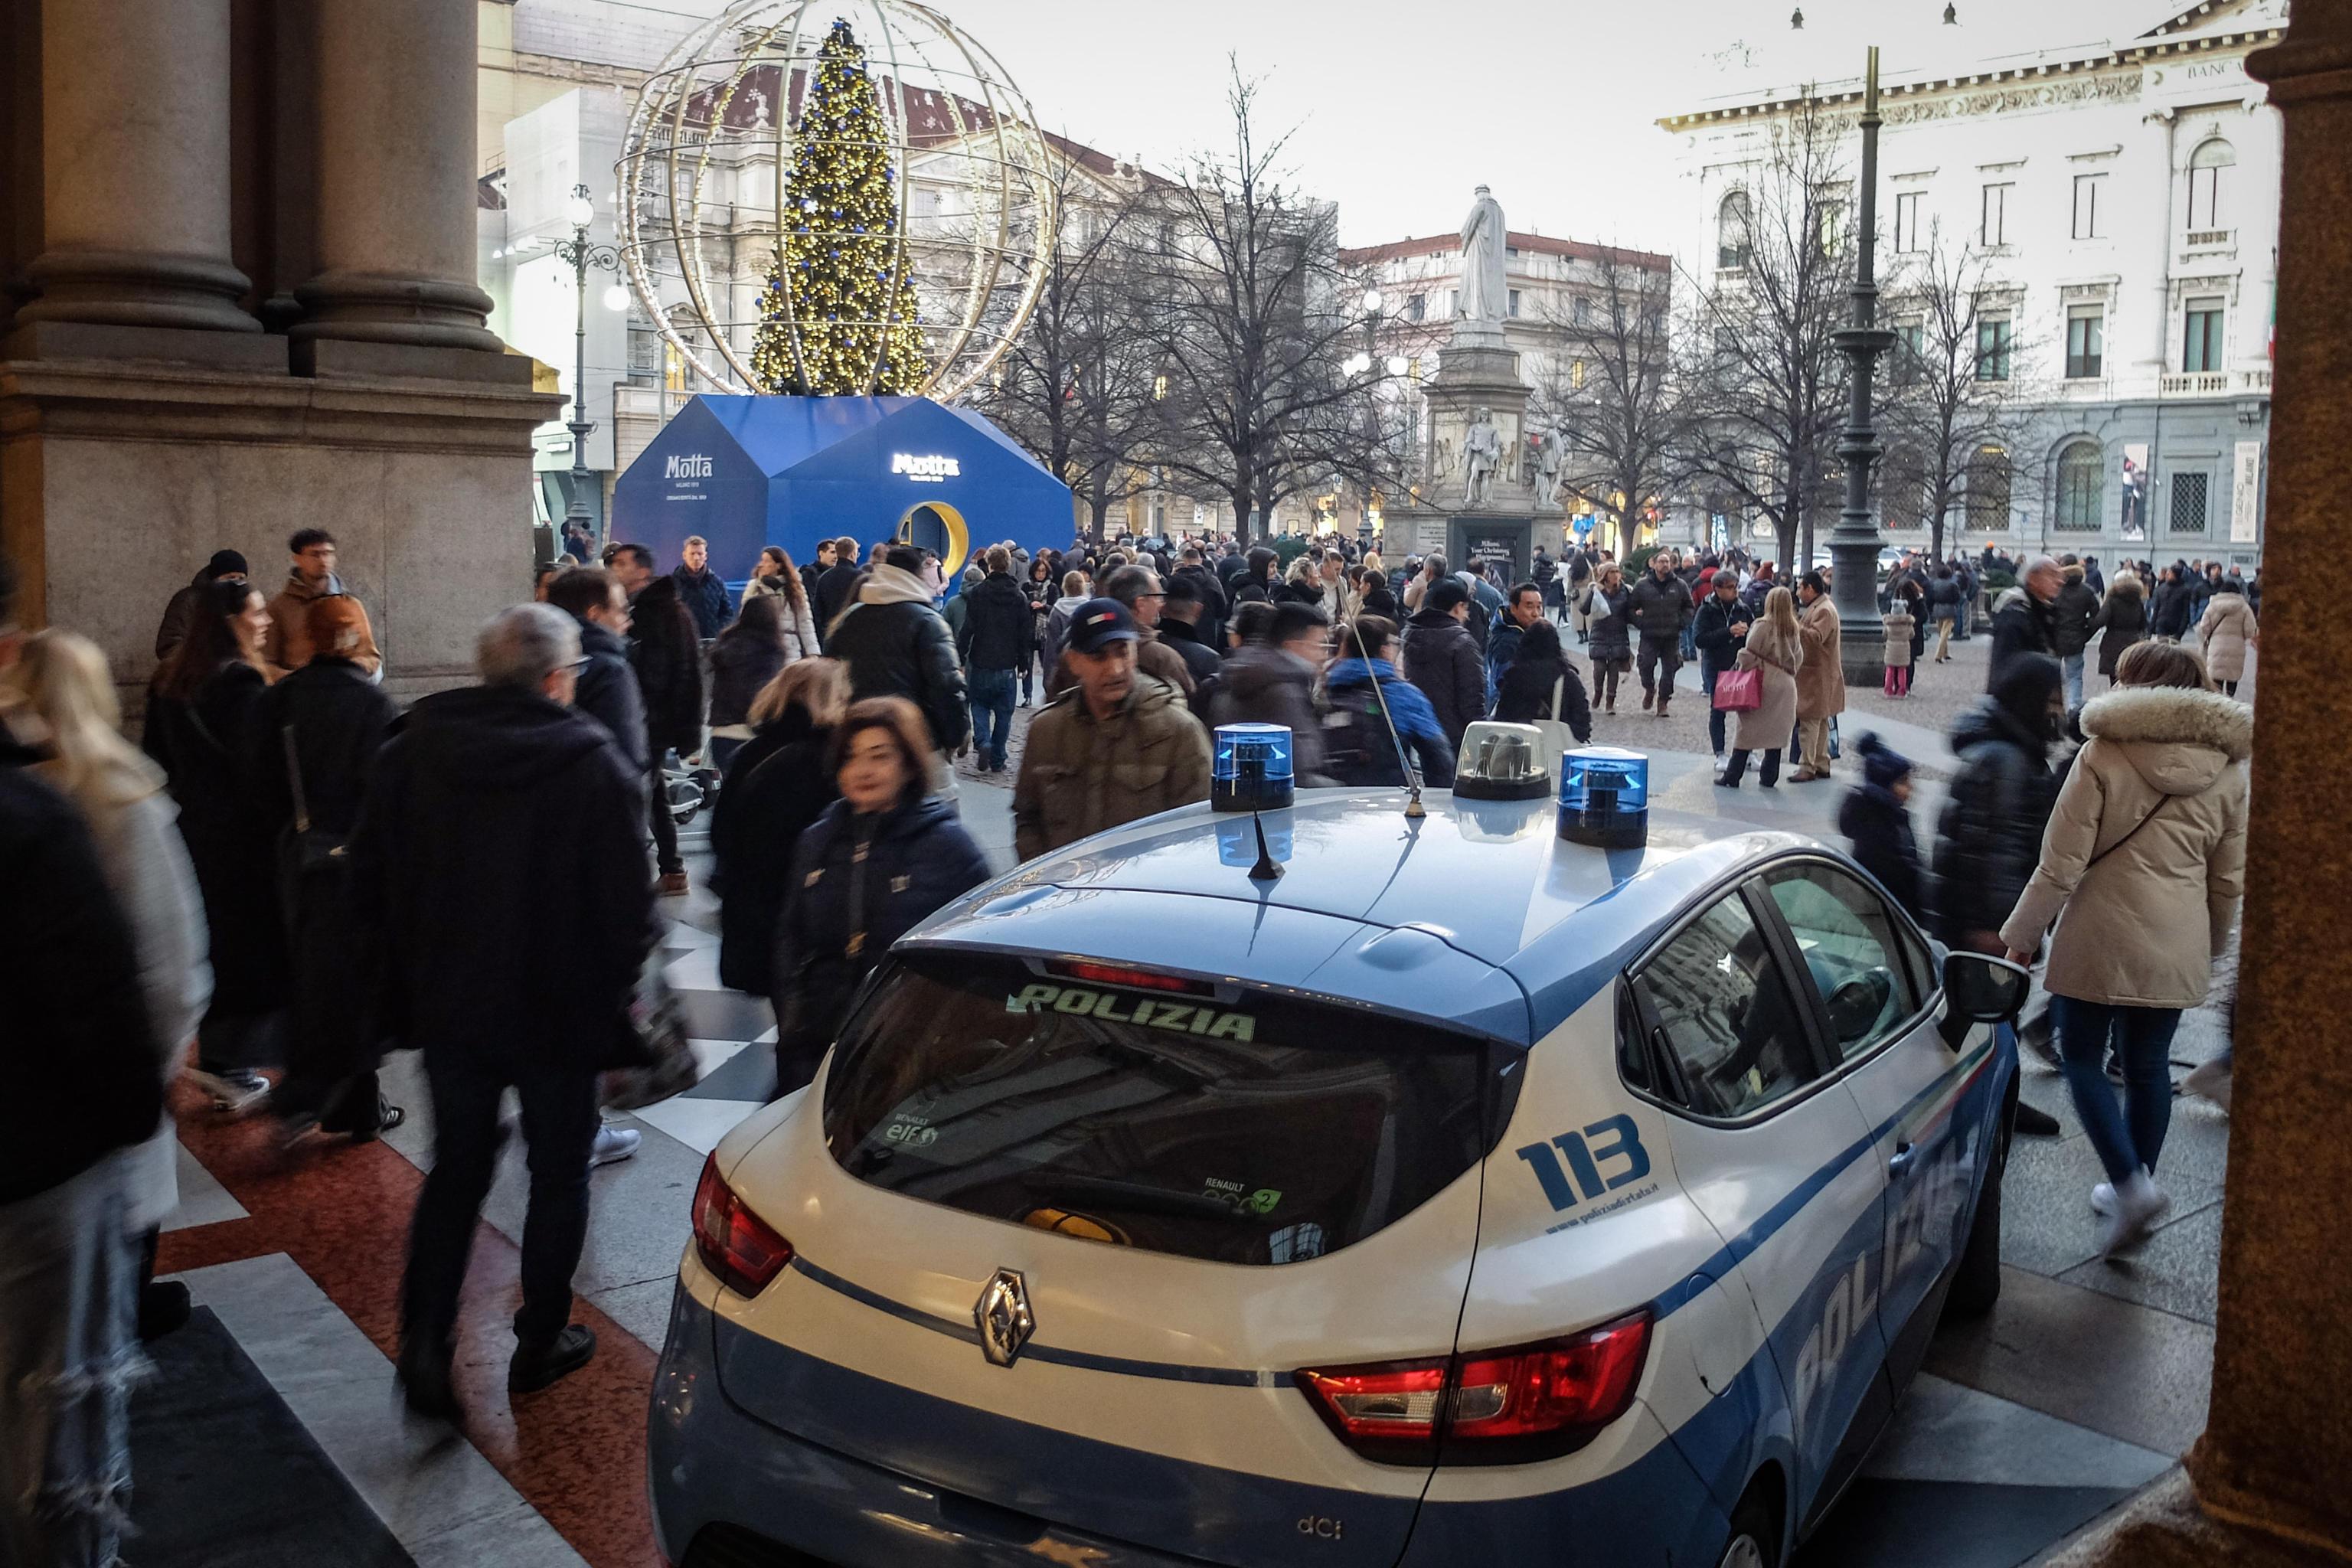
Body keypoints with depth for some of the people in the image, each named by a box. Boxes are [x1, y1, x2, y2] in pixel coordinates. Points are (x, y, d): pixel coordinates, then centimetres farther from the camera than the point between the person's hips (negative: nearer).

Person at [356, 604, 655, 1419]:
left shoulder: (411, 750, -3)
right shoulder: (593, 767, -16)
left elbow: (370, 881, 4)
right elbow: (628, 908, -17)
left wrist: (417, 969, 16)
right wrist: (610, 994, 0)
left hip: (448, 1006, 4)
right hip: (559, 1013, -3)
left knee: (454, 1170, 18)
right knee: (558, 1174, 14)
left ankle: (425, 1345, 9)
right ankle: (540, 1344, 25)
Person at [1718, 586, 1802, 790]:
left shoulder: (1762, 625, -10)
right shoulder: (1794, 630, 6)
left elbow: (1749, 654, -12)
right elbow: (1799, 658, 9)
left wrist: (1740, 668, 3)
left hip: (1762, 682, -4)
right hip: (1784, 685, 4)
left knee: (1746, 731, 2)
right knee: (1776, 732, 10)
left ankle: (1732, 777, 4)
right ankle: (1769, 778, 12)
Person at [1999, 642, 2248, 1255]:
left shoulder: (2103, 756, -11)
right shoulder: (2228, 772, 4)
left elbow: (2060, 865, -13)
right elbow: (2229, 882, 10)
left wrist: (2019, 936, -4)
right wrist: (2212, 946, 25)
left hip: (2101, 939, -5)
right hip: (2178, 947, 5)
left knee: (2082, 1058, 9)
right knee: (2148, 1066, 16)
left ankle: (2131, 1183, -5)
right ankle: (2134, 1187, 26)